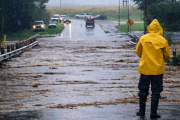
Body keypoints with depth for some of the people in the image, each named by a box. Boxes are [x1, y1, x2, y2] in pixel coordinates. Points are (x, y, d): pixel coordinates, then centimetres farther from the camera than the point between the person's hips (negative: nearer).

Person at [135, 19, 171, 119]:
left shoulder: (143, 38, -4)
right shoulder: (163, 40, -7)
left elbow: (138, 51, 9)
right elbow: (167, 56, 2)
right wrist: (164, 60, 24)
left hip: (145, 68, 1)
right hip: (158, 69, -1)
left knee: (143, 90, 13)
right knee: (156, 91, 6)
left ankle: (142, 111, 18)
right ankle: (153, 113, 6)